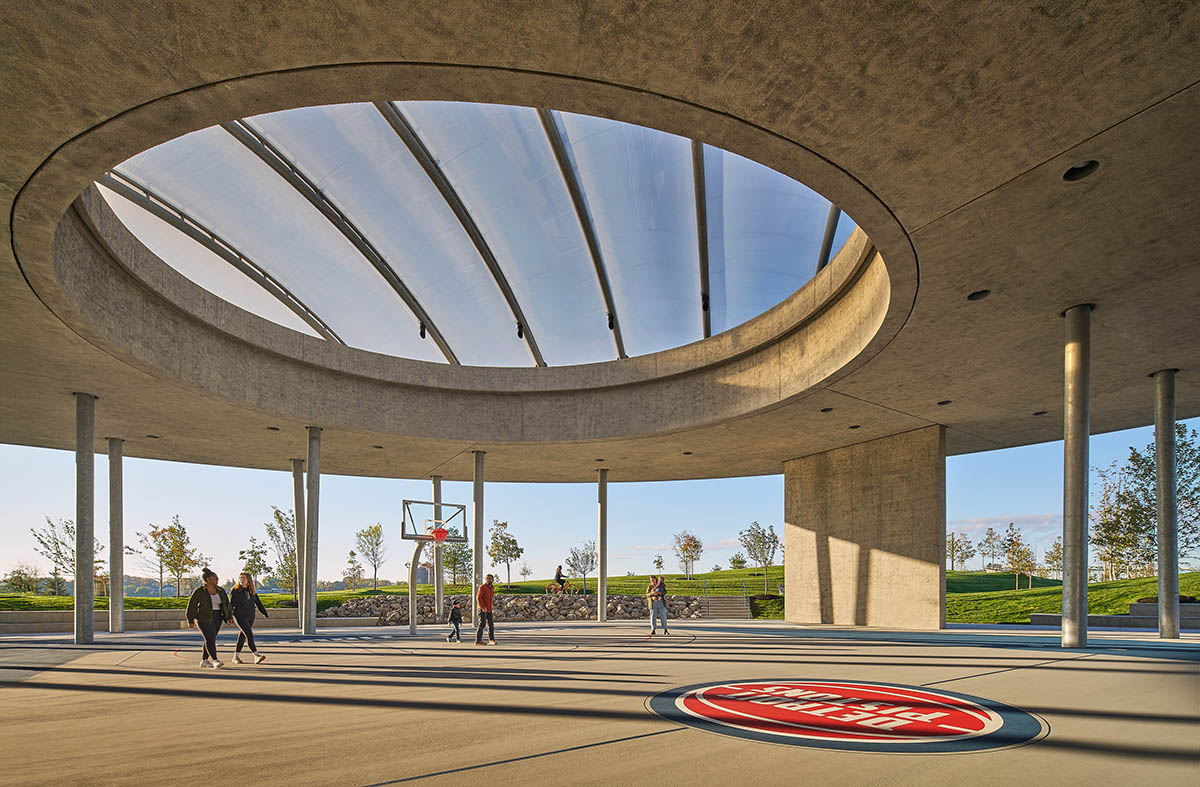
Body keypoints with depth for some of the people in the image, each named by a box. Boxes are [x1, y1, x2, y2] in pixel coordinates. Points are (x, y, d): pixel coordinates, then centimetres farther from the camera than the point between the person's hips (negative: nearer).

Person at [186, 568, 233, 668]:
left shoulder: (220, 590, 3)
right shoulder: (199, 591, -11)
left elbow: (226, 604, 8)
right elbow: (192, 605, -7)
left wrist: (229, 617, 4)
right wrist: (190, 620, -8)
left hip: (217, 618, 5)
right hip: (204, 619, -5)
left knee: (210, 639, 9)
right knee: (210, 639, -13)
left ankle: (204, 660, 19)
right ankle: (215, 661, -17)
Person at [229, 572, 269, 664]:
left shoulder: (252, 591, 7)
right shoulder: (235, 590, -6)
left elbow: (258, 602, 10)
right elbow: (230, 604, -3)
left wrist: (265, 613, 6)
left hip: (250, 617, 5)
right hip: (240, 616, -5)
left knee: (242, 636, 13)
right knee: (249, 634, -17)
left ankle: (236, 656, 26)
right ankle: (256, 656, -22)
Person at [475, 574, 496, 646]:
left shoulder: (492, 587, 12)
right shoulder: (482, 587, -10)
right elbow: (478, 597, -17)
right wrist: (483, 607, -21)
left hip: (489, 609, 7)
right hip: (483, 609, -7)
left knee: (491, 624, 4)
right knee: (482, 624, -9)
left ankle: (491, 640, 11)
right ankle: (478, 640, -5)